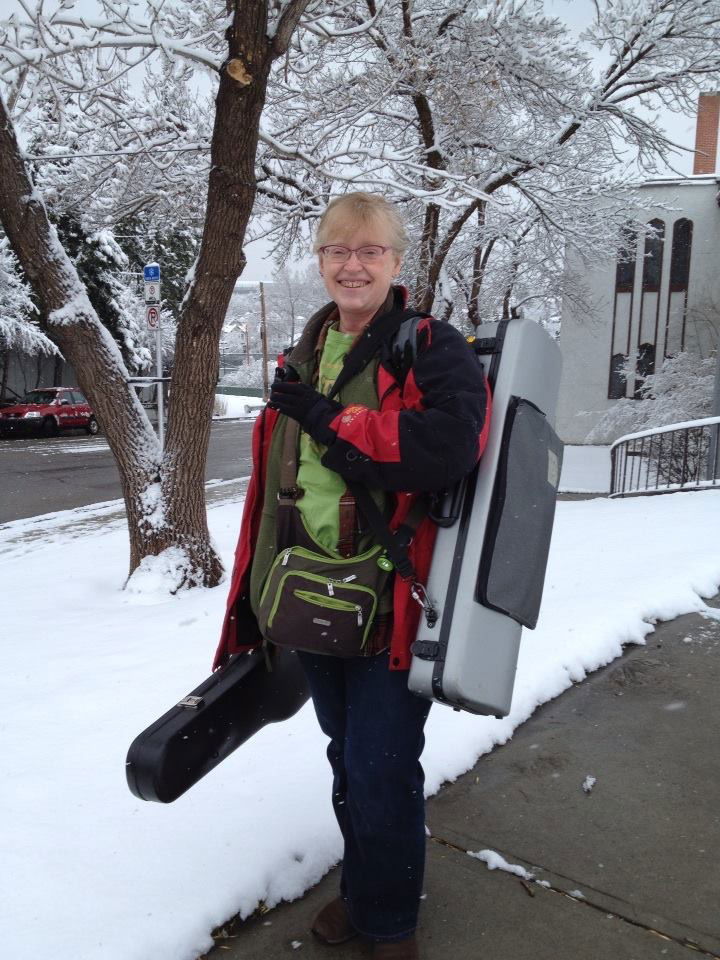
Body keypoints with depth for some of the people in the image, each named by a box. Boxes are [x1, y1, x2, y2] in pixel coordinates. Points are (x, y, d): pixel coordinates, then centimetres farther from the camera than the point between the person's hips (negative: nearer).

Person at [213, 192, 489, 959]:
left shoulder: (434, 350, -8)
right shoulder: (304, 358, 11)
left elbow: (445, 448, -27)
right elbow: (272, 485, 15)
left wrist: (325, 417, -20)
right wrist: (259, 596, 16)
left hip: (391, 604, -6)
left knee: (380, 770, 3)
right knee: (346, 757, 20)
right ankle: (361, 886, 43)